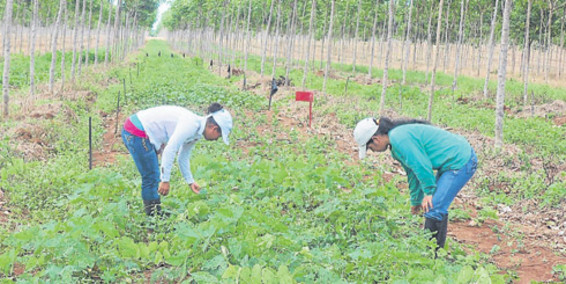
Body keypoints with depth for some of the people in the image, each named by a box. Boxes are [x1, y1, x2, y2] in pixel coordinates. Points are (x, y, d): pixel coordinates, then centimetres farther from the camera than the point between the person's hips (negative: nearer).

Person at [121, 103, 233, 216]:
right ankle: (153, 213, 3)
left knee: (154, 177, 16)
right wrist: (165, 180, -22)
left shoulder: (196, 133, 9)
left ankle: (157, 213, 24)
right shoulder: (191, 125, -21)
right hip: (137, 132, -10)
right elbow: (169, 150, -25)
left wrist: (190, 182, 25)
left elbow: (183, 158, 21)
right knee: (151, 178, -5)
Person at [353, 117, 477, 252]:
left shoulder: (399, 138, -19)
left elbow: (421, 166, -20)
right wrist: (416, 200, 32)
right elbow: (413, 171, 26)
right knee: (435, 206, 16)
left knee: (434, 209, -12)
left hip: (460, 162, -11)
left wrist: (429, 192, -8)